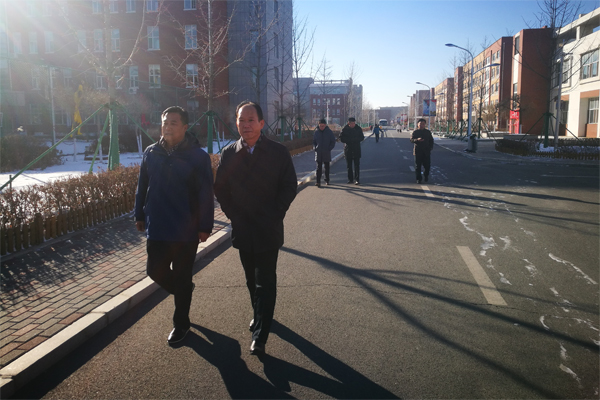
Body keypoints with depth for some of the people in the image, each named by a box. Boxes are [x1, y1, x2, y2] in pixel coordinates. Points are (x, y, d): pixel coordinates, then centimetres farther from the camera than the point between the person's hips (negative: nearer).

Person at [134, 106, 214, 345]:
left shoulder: (198, 156, -10)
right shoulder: (151, 153, 2)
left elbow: (206, 195, -9)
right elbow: (142, 187, 11)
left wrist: (205, 226, -10)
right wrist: (140, 216, 11)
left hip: (186, 232, -4)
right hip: (157, 229, 4)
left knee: (182, 278, 8)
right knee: (155, 270, 10)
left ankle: (181, 324, 26)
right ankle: (183, 289, 41)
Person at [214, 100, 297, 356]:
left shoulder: (278, 152, -5)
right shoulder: (228, 153, 2)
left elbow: (289, 186, -3)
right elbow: (220, 188, 7)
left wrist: (275, 215, -8)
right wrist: (233, 215, 0)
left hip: (268, 230, -3)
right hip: (242, 229, 3)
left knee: (265, 282, -2)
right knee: (252, 279, 17)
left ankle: (260, 336, 3)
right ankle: (260, 315, 40)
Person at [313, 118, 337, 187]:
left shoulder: (329, 132, 0)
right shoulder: (316, 131, 4)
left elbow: (333, 142, 4)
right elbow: (313, 141, 14)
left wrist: (329, 148, -8)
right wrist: (315, 147, -3)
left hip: (326, 153, 0)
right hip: (318, 153, 0)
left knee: (327, 167, 10)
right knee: (319, 167, -5)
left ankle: (327, 180, 21)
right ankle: (318, 181, -8)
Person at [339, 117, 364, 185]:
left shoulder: (358, 129, 1)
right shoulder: (344, 129, -1)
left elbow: (362, 138, 2)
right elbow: (341, 138, -4)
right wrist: (351, 140, -13)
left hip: (356, 149, -1)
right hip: (348, 149, 1)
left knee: (357, 165, -7)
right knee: (349, 166, 7)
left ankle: (357, 179, -6)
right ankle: (350, 179, 17)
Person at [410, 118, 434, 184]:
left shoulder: (428, 132, 11)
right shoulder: (415, 132, 5)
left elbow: (431, 140, 15)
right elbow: (411, 140, -4)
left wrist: (430, 147, 3)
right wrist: (417, 139, -23)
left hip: (426, 151, 1)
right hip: (418, 151, -1)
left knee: (427, 165, 1)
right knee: (418, 166, 0)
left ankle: (426, 176, 27)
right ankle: (419, 179, 9)